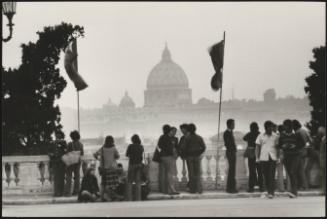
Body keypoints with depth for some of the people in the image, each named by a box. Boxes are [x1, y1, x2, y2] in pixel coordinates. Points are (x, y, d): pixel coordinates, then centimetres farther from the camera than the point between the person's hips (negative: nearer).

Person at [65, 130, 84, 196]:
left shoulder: (70, 144, -14)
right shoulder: (80, 144, -1)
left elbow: (67, 153, -11)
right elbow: (82, 154, 3)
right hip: (78, 162, 4)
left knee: (69, 177, -1)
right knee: (77, 176, 12)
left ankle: (68, 192, -7)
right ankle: (76, 191, 14)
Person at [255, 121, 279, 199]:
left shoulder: (275, 136, 6)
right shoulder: (261, 136, 7)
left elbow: (277, 147, 8)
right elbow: (257, 147, 8)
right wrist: (257, 158, 0)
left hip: (272, 157, -1)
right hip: (263, 157, 1)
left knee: (272, 175, -9)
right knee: (266, 176, 4)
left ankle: (271, 192, -10)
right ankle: (269, 191, 15)